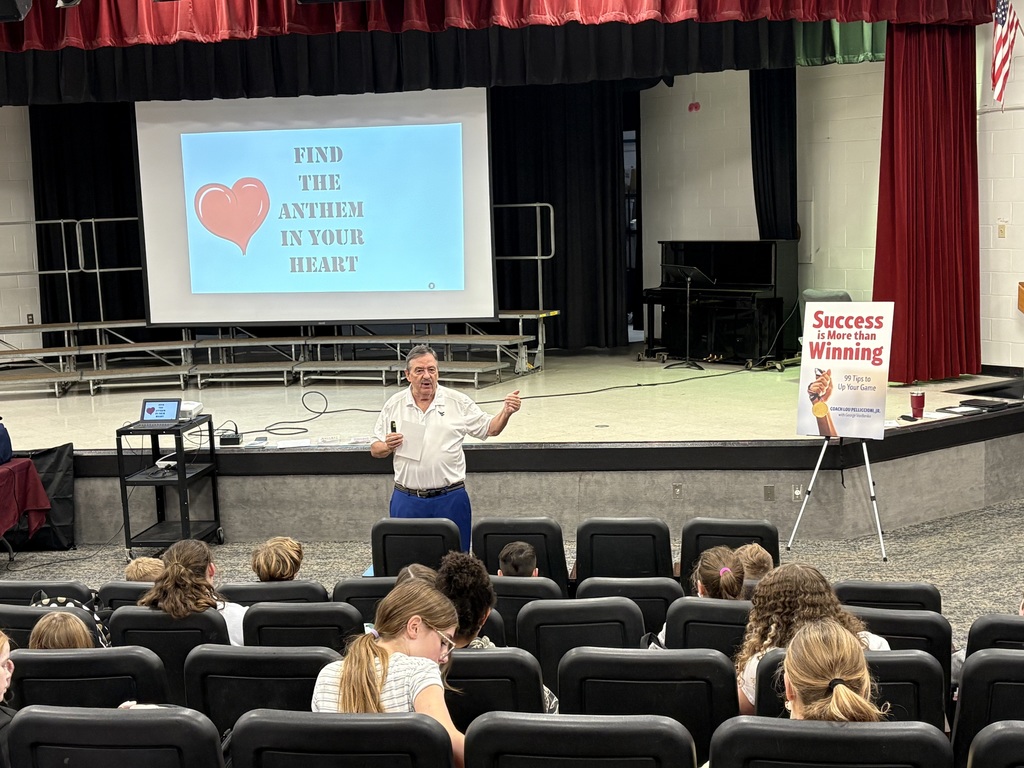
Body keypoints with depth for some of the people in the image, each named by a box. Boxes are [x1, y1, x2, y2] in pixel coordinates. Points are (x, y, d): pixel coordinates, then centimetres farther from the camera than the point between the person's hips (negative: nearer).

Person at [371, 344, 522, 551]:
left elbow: (490, 429, 6)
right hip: (407, 501, 1)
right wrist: (387, 447, -12)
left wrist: (506, 411, -13)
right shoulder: (394, 405, 4)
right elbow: (375, 450, 9)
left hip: (451, 498, -1)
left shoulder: (459, 402, 2)